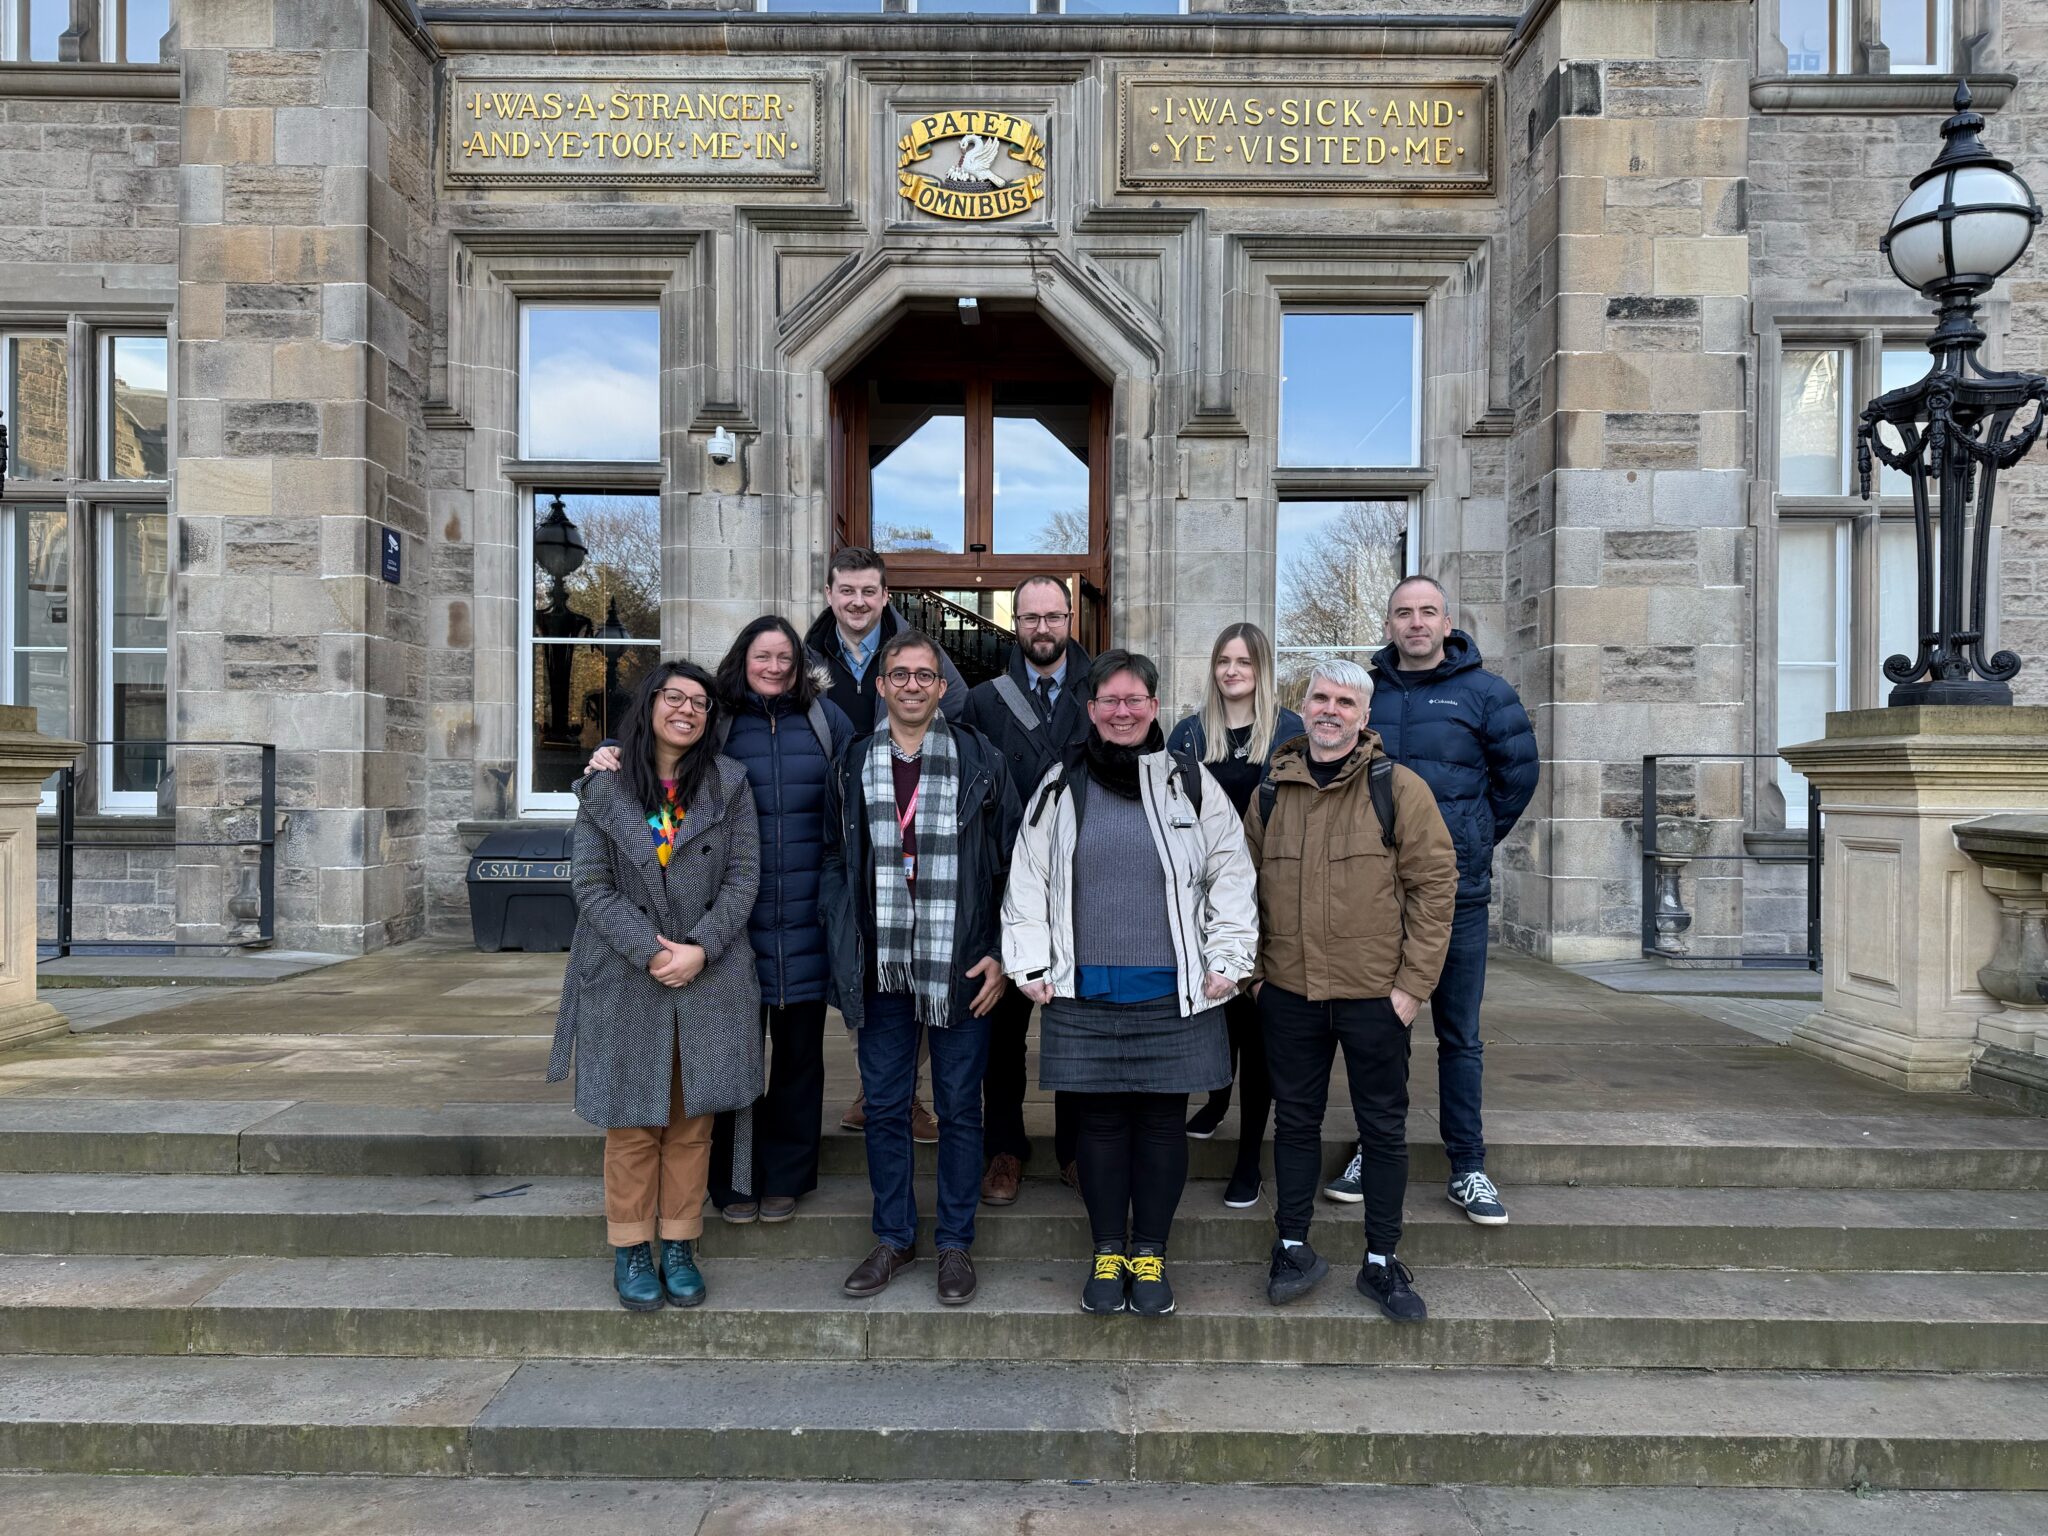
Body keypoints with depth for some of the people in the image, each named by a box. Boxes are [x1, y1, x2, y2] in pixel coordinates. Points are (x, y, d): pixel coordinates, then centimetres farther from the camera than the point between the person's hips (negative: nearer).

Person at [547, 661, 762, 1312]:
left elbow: (743, 875, -1)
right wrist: (651, 950, -14)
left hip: (709, 976, 1)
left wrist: (701, 948, -13)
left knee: (692, 1118, 8)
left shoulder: (728, 783, 2)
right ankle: (631, 1249, 21)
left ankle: (679, 1246, 21)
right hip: (626, 978, 0)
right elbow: (591, 886, -3)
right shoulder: (605, 787, 1)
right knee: (633, 1118, 6)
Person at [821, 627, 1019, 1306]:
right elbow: (838, 861, 10)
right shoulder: (855, 763, 6)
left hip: (961, 968, -2)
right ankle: (893, 1236, 28)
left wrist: (1000, 954, -5)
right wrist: (845, 954, 2)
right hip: (882, 967, 2)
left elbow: (1012, 862, 0)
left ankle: (955, 1242, 24)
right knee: (884, 1106, 11)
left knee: (959, 1106, 8)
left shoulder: (980, 760, -1)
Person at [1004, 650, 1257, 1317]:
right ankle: (1108, 1252, 25)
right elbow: (1028, 881, 7)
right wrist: (1031, 967, 1)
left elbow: (1232, 875, 6)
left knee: (1162, 1122, 8)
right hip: (1084, 993, 1)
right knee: (1100, 1122, 8)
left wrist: (1227, 962, 0)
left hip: (1173, 991, 0)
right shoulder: (1060, 787, 7)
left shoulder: (1190, 783, 4)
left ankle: (1150, 1252, 25)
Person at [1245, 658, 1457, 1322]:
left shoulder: (1398, 789, -5)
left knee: (1384, 1128, 10)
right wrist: (1254, 970, 7)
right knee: (1295, 1120, 13)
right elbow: (1250, 887, 13)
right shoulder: (1271, 792, 5)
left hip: (1375, 995, -3)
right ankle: (1293, 1249, 29)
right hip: (1289, 994, 3)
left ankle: (1381, 1262, 25)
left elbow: (1435, 884, -6)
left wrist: (1413, 983, -10)